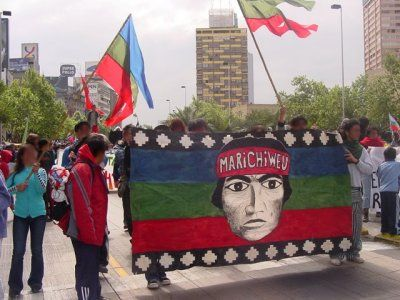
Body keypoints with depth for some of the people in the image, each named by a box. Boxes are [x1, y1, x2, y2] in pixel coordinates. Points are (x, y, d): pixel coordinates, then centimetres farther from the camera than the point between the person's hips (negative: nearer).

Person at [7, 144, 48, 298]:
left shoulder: (41, 171, -1)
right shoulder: (16, 173, 2)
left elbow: (42, 190, -15)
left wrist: (36, 173, -26)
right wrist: (17, 188, -13)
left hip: (38, 214, -1)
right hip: (20, 215, 1)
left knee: (37, 250, 7)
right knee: (18, 251, 0)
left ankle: (36, 282, 20)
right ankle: (15, 286, 8)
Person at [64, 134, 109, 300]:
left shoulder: (93, 168, 12)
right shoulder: (82, 170, -19)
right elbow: (81, 206, -24)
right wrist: (90, 233, -21)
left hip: (95, 232, 10)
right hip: (86, 234, -10)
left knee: (93, 268, 21)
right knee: (87, 274, -2)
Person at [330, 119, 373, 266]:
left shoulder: (362, 150, 12)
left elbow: (369, 170, 6)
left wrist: (356, 161, -7)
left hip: (356, 191, 5)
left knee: (356, 224, 9)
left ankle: (353, 253, 20)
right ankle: (336, 254, 5)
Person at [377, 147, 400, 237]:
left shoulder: (381, 166, 5)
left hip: (383, 191, 4)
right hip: (393, 190, -4)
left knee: (384, 211, 11)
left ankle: (384, 229, 17)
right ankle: (393, 230, 2)